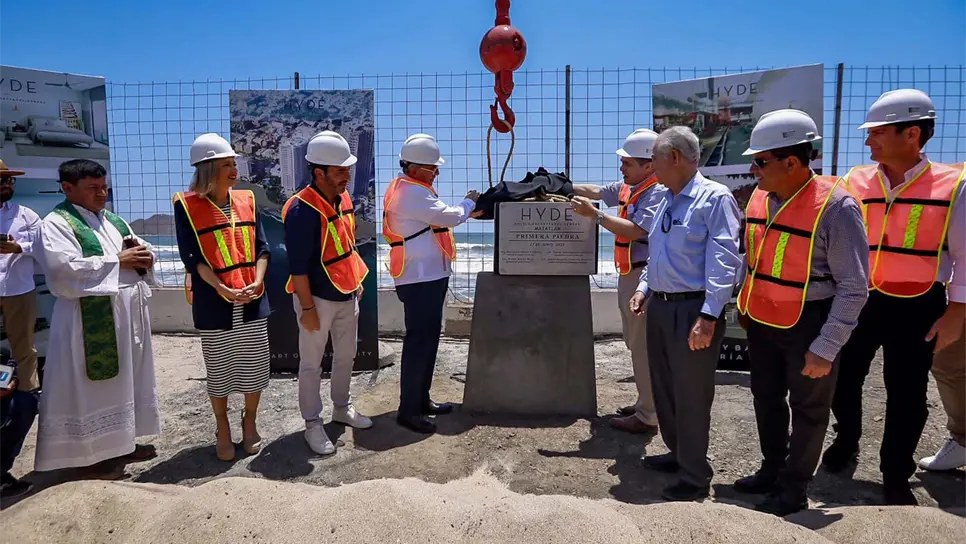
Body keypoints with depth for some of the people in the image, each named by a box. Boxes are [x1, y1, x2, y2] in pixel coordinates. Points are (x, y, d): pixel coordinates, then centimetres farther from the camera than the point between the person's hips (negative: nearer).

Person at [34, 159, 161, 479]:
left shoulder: (115, 222, 17)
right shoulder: (56, 223, -7)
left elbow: (142, 255, 20)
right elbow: (64, 269, -21)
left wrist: (144, 255, -5)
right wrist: (117, 261, -16)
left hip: (130, 312, 8)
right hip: (91, 319, -8)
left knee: (127, 381, 15)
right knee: (93, 390, 0)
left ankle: (120, 443, 28)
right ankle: (93, 454, 12)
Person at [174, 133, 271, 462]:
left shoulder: (246, 200, 6)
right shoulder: (187, 205, -6)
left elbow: (262, 247, 4)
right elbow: (192, 257, -11)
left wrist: (257, 281, -11)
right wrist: (222, 288, -20)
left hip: (252, 299, 3)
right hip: (213, 302, -3)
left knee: (255, 364, 9)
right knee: (219, 368, 9)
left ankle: (249, 423, 29)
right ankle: (223, 430, 27)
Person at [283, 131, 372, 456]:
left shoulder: (343, 198, 2)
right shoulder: (302, 210, -23)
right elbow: (298, 266, -21)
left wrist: (356, 281, 17)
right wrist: (307, 307, -19)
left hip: (346, 295, 8)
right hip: (318, 298, -8)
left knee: (346, 355, 20)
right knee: (312, 364, 6)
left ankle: (342, 407, 38)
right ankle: (312, 424, 19)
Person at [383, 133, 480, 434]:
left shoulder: (408, 189, 15)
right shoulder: (413, 193, -19)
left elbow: (437, 217, 17)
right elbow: (449, 217, -17)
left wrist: (467, 210, 5)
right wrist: (469, 202, 1)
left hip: (425, 276, 11)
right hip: (421, 279, -11)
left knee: (427, 339, 16)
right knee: (419, 342, -6)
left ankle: (420, 399, 26)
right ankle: (408, 410, 2)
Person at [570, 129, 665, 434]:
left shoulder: (658, 192, -17)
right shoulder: (628, 188, 12)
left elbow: (635, 230, -26)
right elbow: (596, 191, 24)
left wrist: (594, 215, -25)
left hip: (643, 275, -10)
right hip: (629, 274, 10)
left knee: (643, 346, -5)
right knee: (636, 343, 17)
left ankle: (647, 417, 3)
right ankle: (646, 404, 30)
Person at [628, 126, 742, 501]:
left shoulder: (714, 198, -12)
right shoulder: (667, 202, 14)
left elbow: (723, 263, -19)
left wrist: (708, 317, -24)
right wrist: (644, 288, 9)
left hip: (693, 309, -9)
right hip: (660, 306, 9)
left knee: (691, 396, 1)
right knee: (663, 388, 19)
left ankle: (695, 478, 17)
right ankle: (678, 454, 38)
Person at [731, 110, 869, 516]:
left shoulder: (836, 207, -21)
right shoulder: (759, 198, -1)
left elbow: (854, 287, -17)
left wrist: (826, 348, -18)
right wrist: (745, 306, 16)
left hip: (808, 326, -6)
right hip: (760, 322, 7)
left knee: (808, 410, 11)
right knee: (766, 398, 20)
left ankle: (793, 490, 29)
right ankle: (772, 470, 41)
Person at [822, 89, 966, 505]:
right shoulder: (854, 183, -1)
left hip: (917, 308, -2)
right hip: (857, 301, 2)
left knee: (906, 396, 10)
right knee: (843, 381, 15)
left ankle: (896, 478, 30)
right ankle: (846, 440, 45)